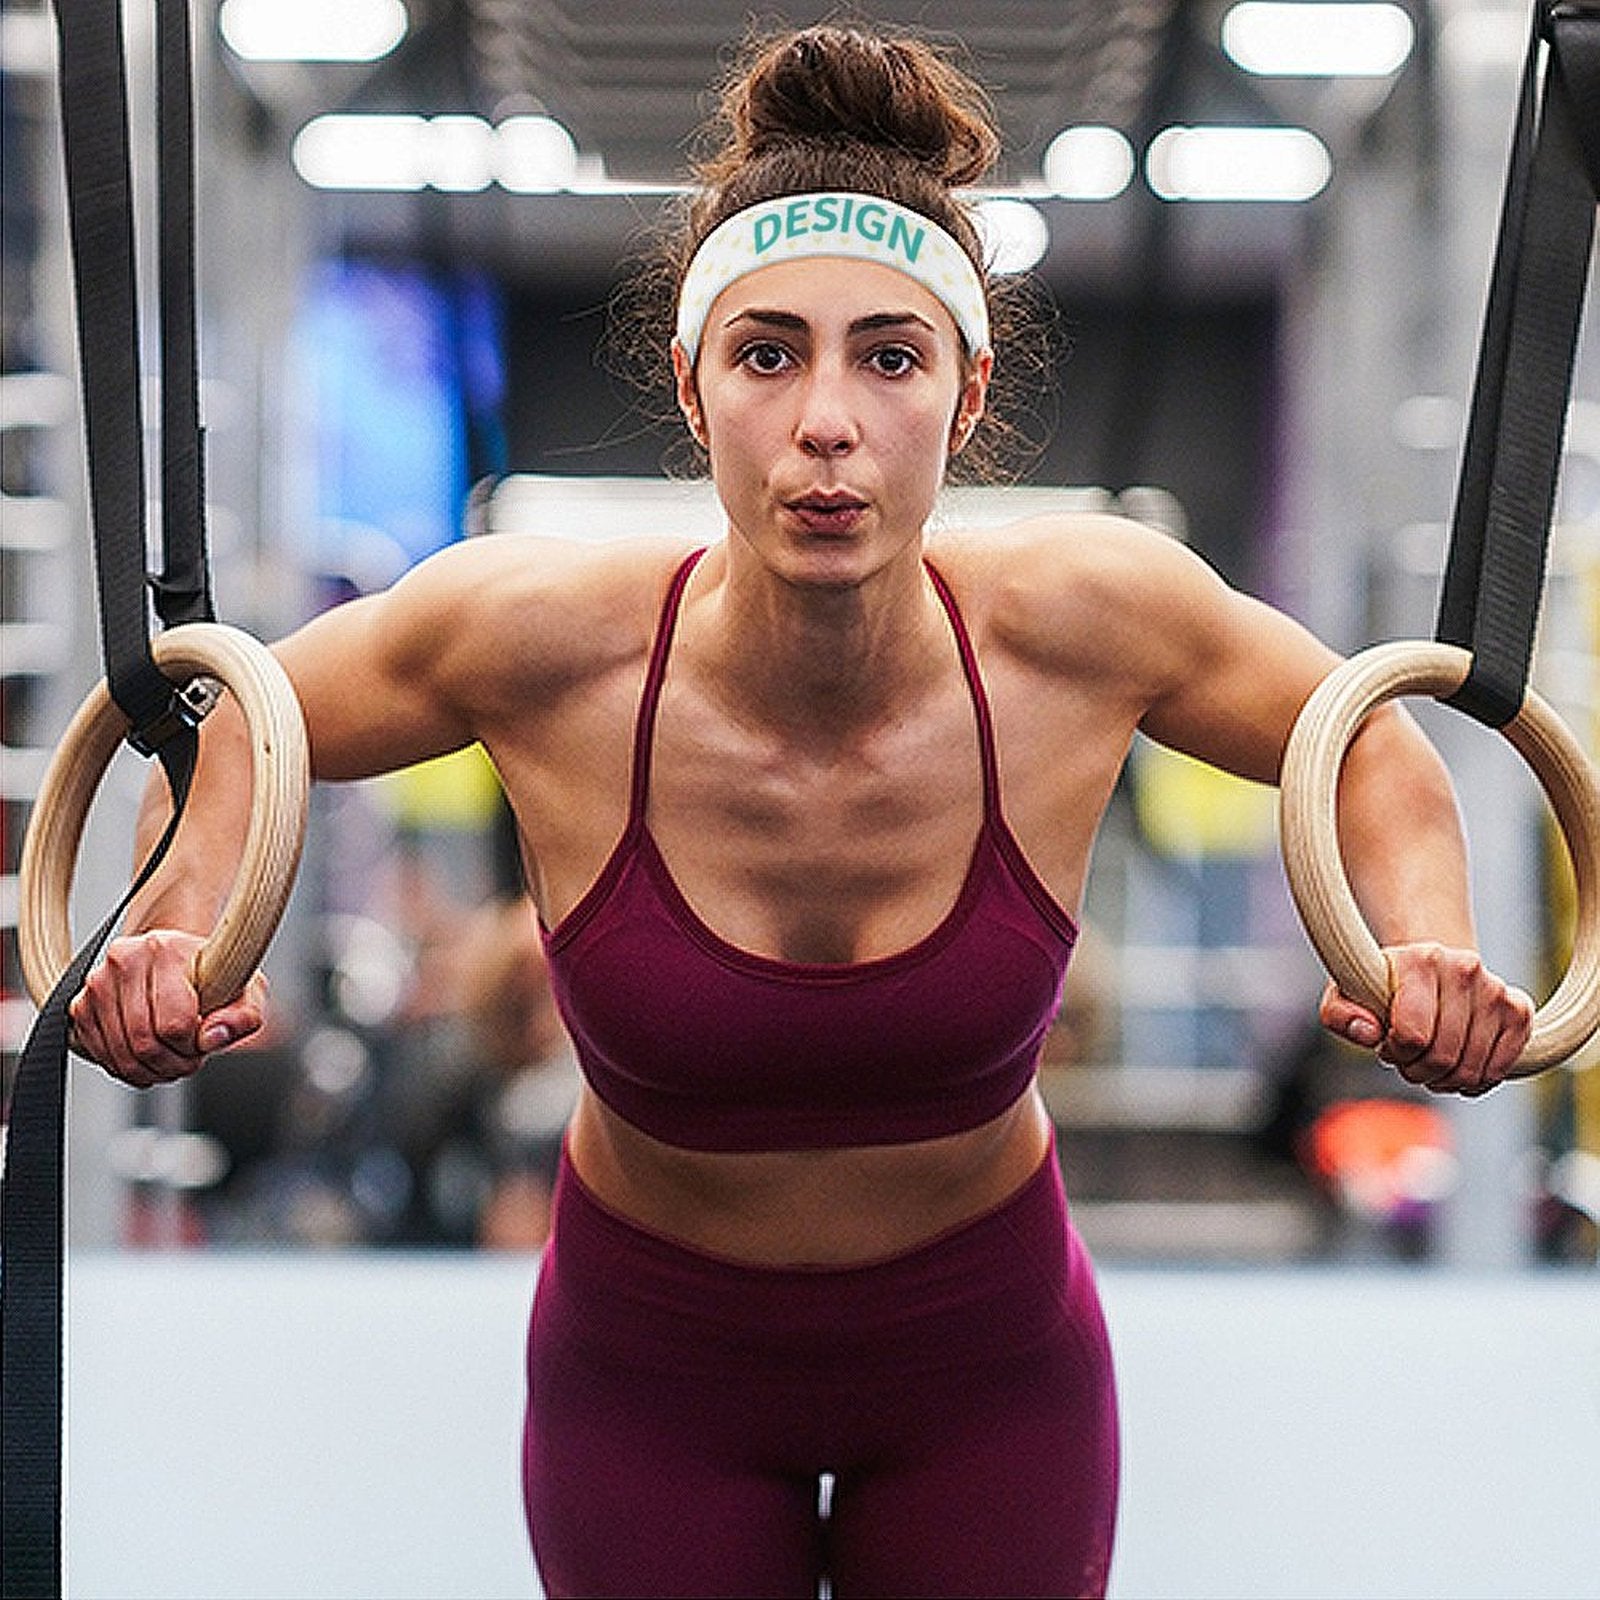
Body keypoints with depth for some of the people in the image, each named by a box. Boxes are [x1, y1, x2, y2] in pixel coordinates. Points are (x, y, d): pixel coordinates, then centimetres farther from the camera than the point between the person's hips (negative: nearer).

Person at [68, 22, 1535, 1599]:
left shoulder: (1086, 618, -23)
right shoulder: (538, 638, -25)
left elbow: (1362, 740, -4)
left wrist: (1428, 941, -22)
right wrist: (180, 918, -23)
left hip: (989, 1360, 1)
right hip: (649, 1365, 0)